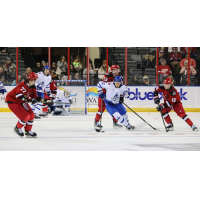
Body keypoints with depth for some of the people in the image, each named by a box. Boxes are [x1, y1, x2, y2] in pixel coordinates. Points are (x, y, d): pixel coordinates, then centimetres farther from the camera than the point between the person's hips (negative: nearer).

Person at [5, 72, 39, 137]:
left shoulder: (33, 87, 2)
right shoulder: (23, 85, -27)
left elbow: (34, 97, 8)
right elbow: (18, 95, -39)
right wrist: (30, 99, -40)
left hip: (21, 102, 10)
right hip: (12, 101, -10)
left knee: (31, 115, 5)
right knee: (25, 117, -17)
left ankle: (28, 131, 21)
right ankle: (17, 128, 8)